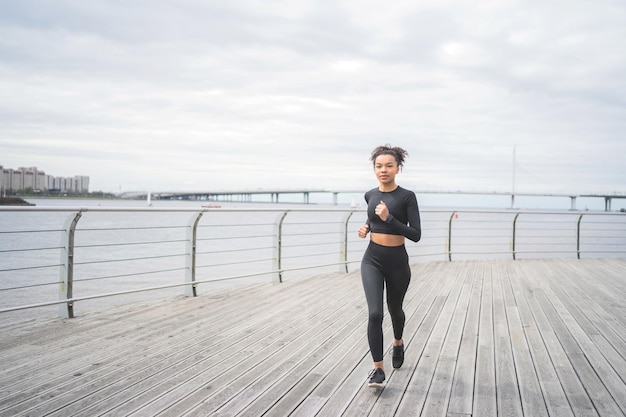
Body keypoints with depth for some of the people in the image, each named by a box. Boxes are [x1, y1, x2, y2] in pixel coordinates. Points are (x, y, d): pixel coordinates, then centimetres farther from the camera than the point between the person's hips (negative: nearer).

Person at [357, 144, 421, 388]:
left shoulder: (407, 197, -11)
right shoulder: (370, 195, 2)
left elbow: (416, 235, -16)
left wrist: (389, 218, -25)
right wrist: (366, 228, 2)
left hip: (398, 262, -2)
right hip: (372, 260, 2)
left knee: (395, 309, 20)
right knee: (375, 313, -14)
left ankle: (398, 343, 51)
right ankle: (378, 368, -2)